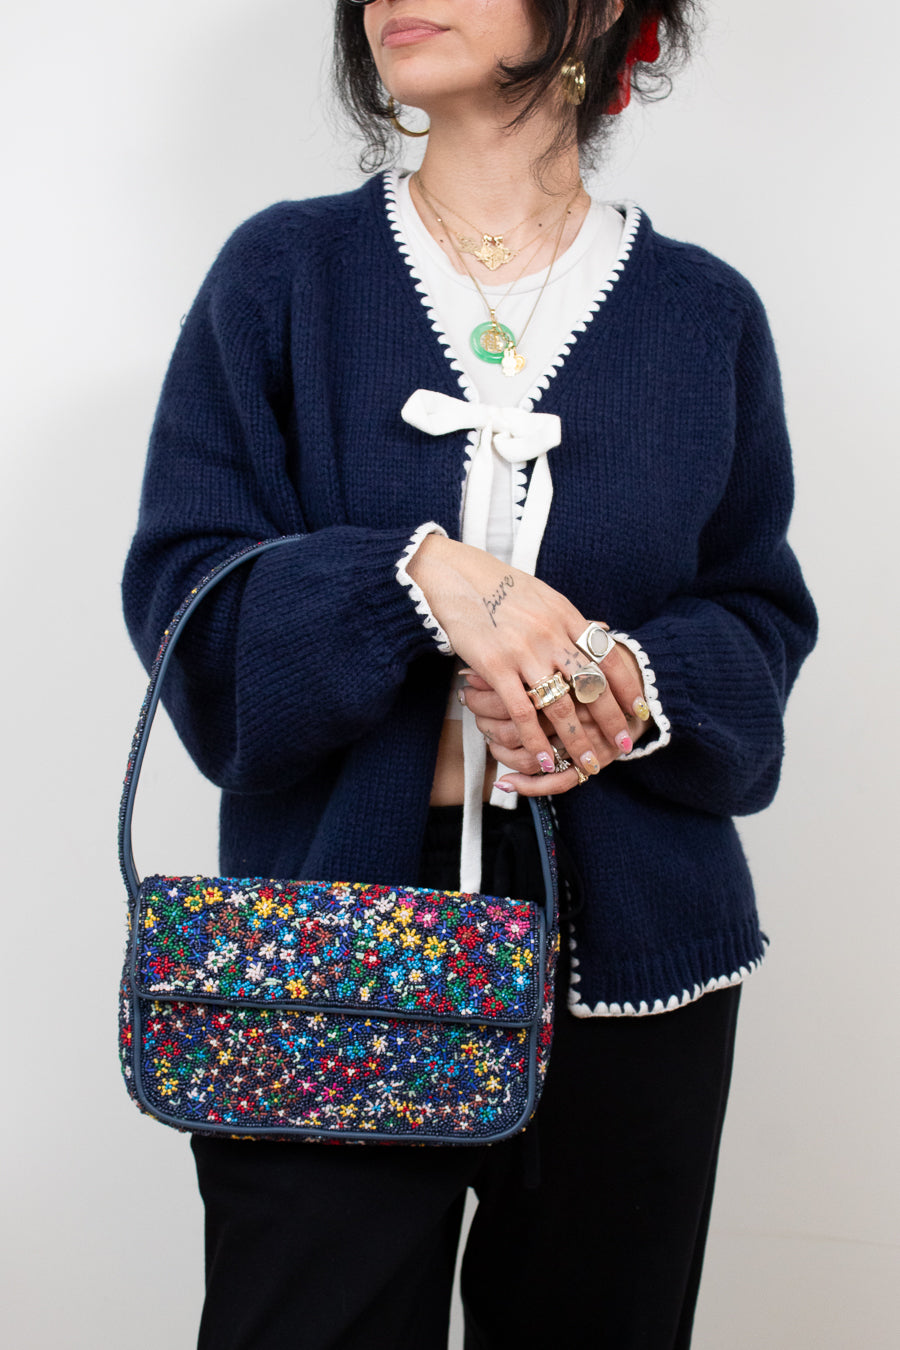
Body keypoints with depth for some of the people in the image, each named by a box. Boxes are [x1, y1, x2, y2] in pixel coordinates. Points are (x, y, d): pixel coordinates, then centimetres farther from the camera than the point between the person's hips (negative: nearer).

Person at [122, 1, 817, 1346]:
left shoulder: (706, 312, 6)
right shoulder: (283, 272, 3)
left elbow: (761, 621, 9)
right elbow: (182, 594, -3)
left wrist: (638, 683, -13)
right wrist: (424, 573, -20)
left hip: (626, 952, 2)